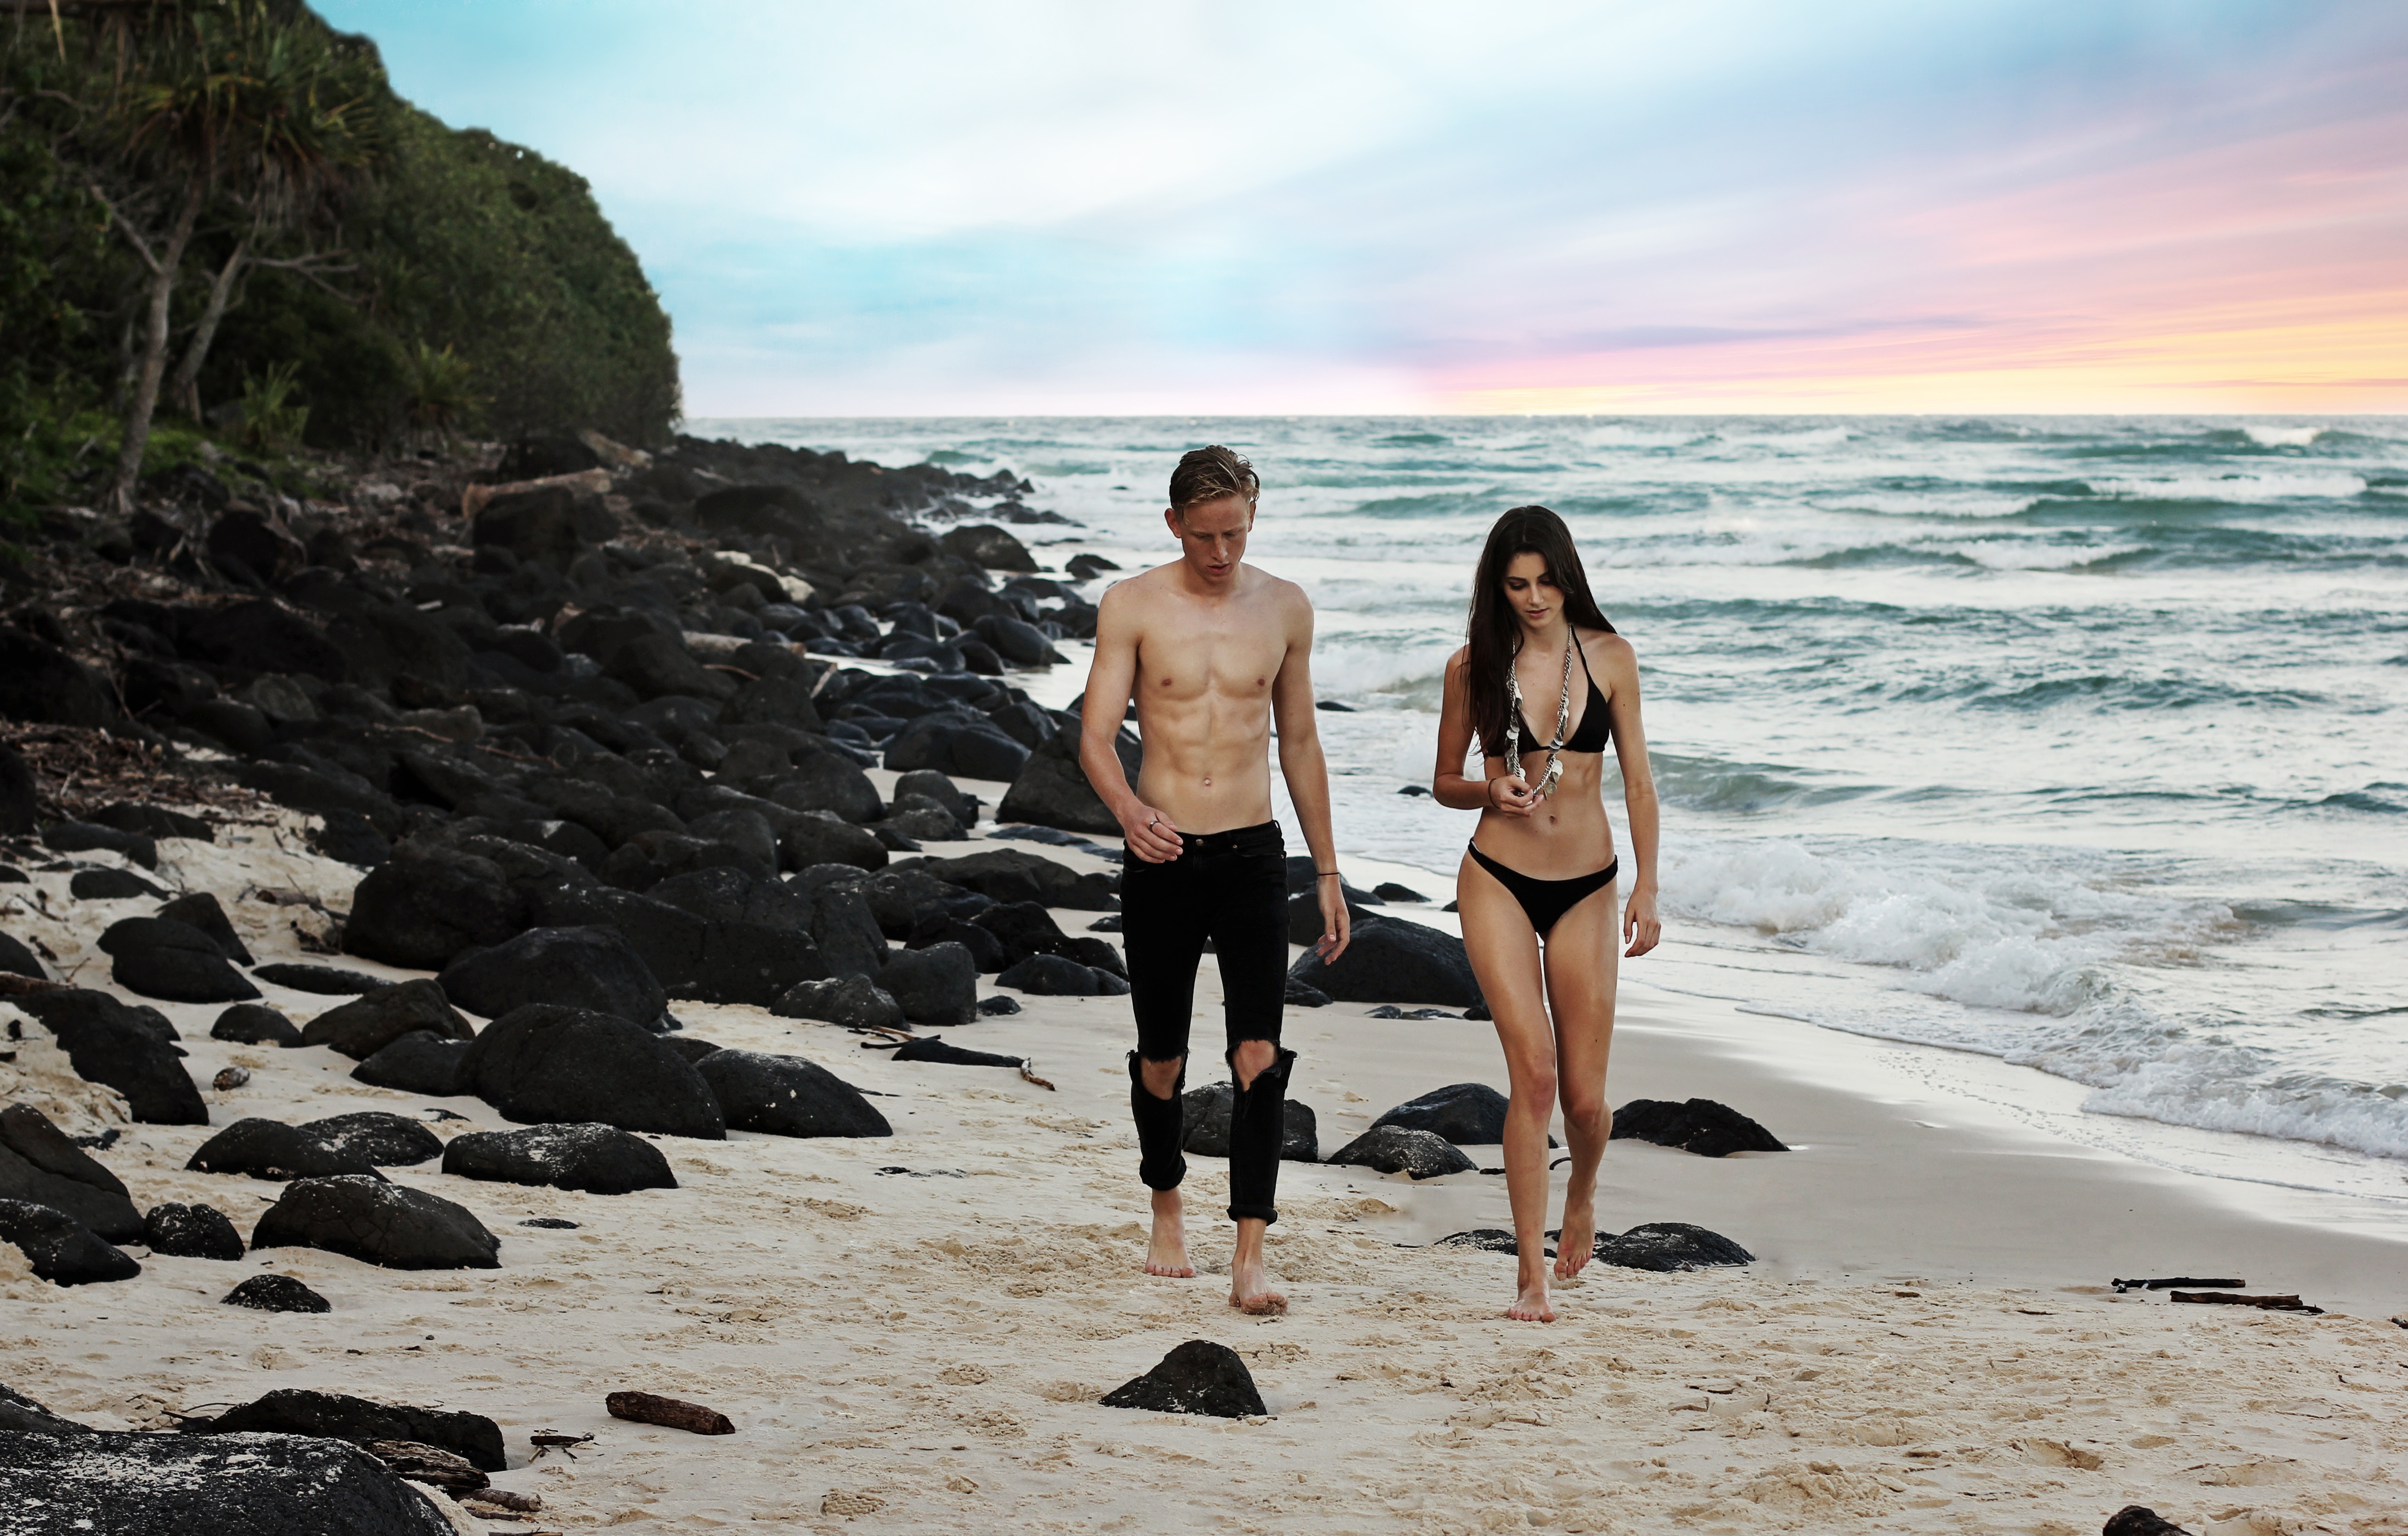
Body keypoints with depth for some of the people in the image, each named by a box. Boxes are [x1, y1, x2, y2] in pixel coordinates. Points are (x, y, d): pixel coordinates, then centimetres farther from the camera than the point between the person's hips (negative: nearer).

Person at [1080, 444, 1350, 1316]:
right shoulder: (1133, 607, -3)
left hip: (1252, 856, 1)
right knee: (1161, 1058, 11)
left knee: (1260, 1056, -13)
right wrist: (1129, 809, -30)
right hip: (1161, 859, -1)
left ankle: (1250, 1259, -15)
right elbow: (1094, 737, -9)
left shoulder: (1285, 608, 5)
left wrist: (1327, 872, 14)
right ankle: (1167, 1208, 36)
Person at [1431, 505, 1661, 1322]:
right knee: (1534, 1076, -13)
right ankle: (1532, 1275, -4)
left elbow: (1637, 780, 4)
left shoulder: (1609, 658, 1)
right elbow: (1445, 782, 7)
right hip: (1498, 883, -1)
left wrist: (1646, 887, -2)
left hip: (1586, 888, 1)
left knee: (1585, 1097, 1)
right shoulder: (1473, 666, -1)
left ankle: (1582, 1194, 37)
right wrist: (1491, 793, -14)